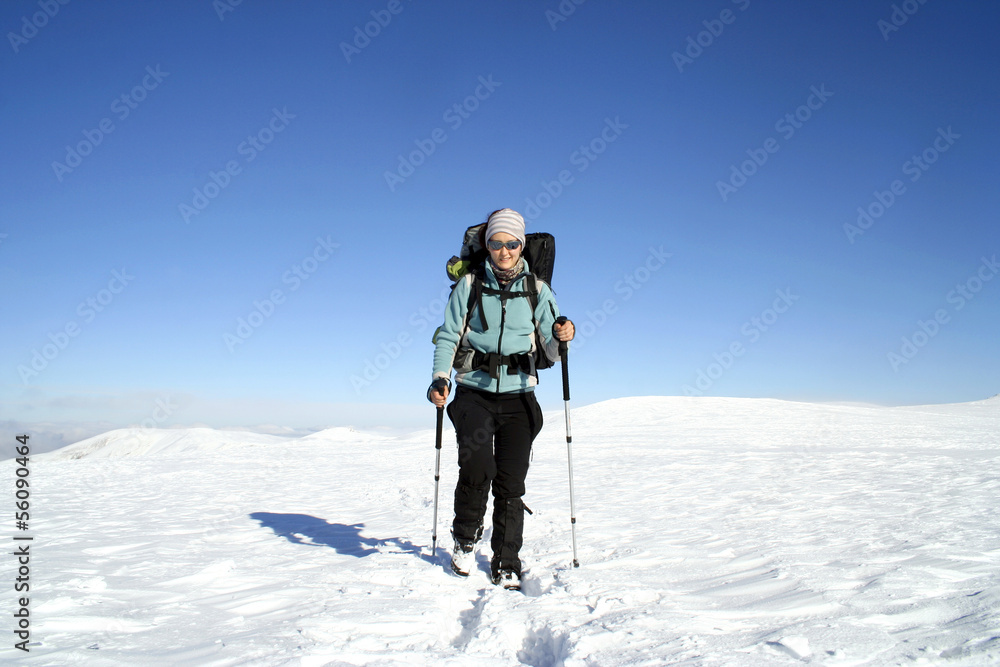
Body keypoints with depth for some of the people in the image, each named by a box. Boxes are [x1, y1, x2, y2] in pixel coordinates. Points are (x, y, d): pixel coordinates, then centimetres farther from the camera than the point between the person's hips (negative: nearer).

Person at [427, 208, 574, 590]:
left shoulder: (537, 290, 7)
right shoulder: (470, 285, 4)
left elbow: (551, 352, 4)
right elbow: (448, 337, 3)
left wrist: (561, 339, -19)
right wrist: (440, 378, -12)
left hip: (517, 395, 1)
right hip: (474, 392, -1)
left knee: (510, 483, -2)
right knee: (477, 466, -20)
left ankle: (506, 566, 15)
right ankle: (466, 538, 8)